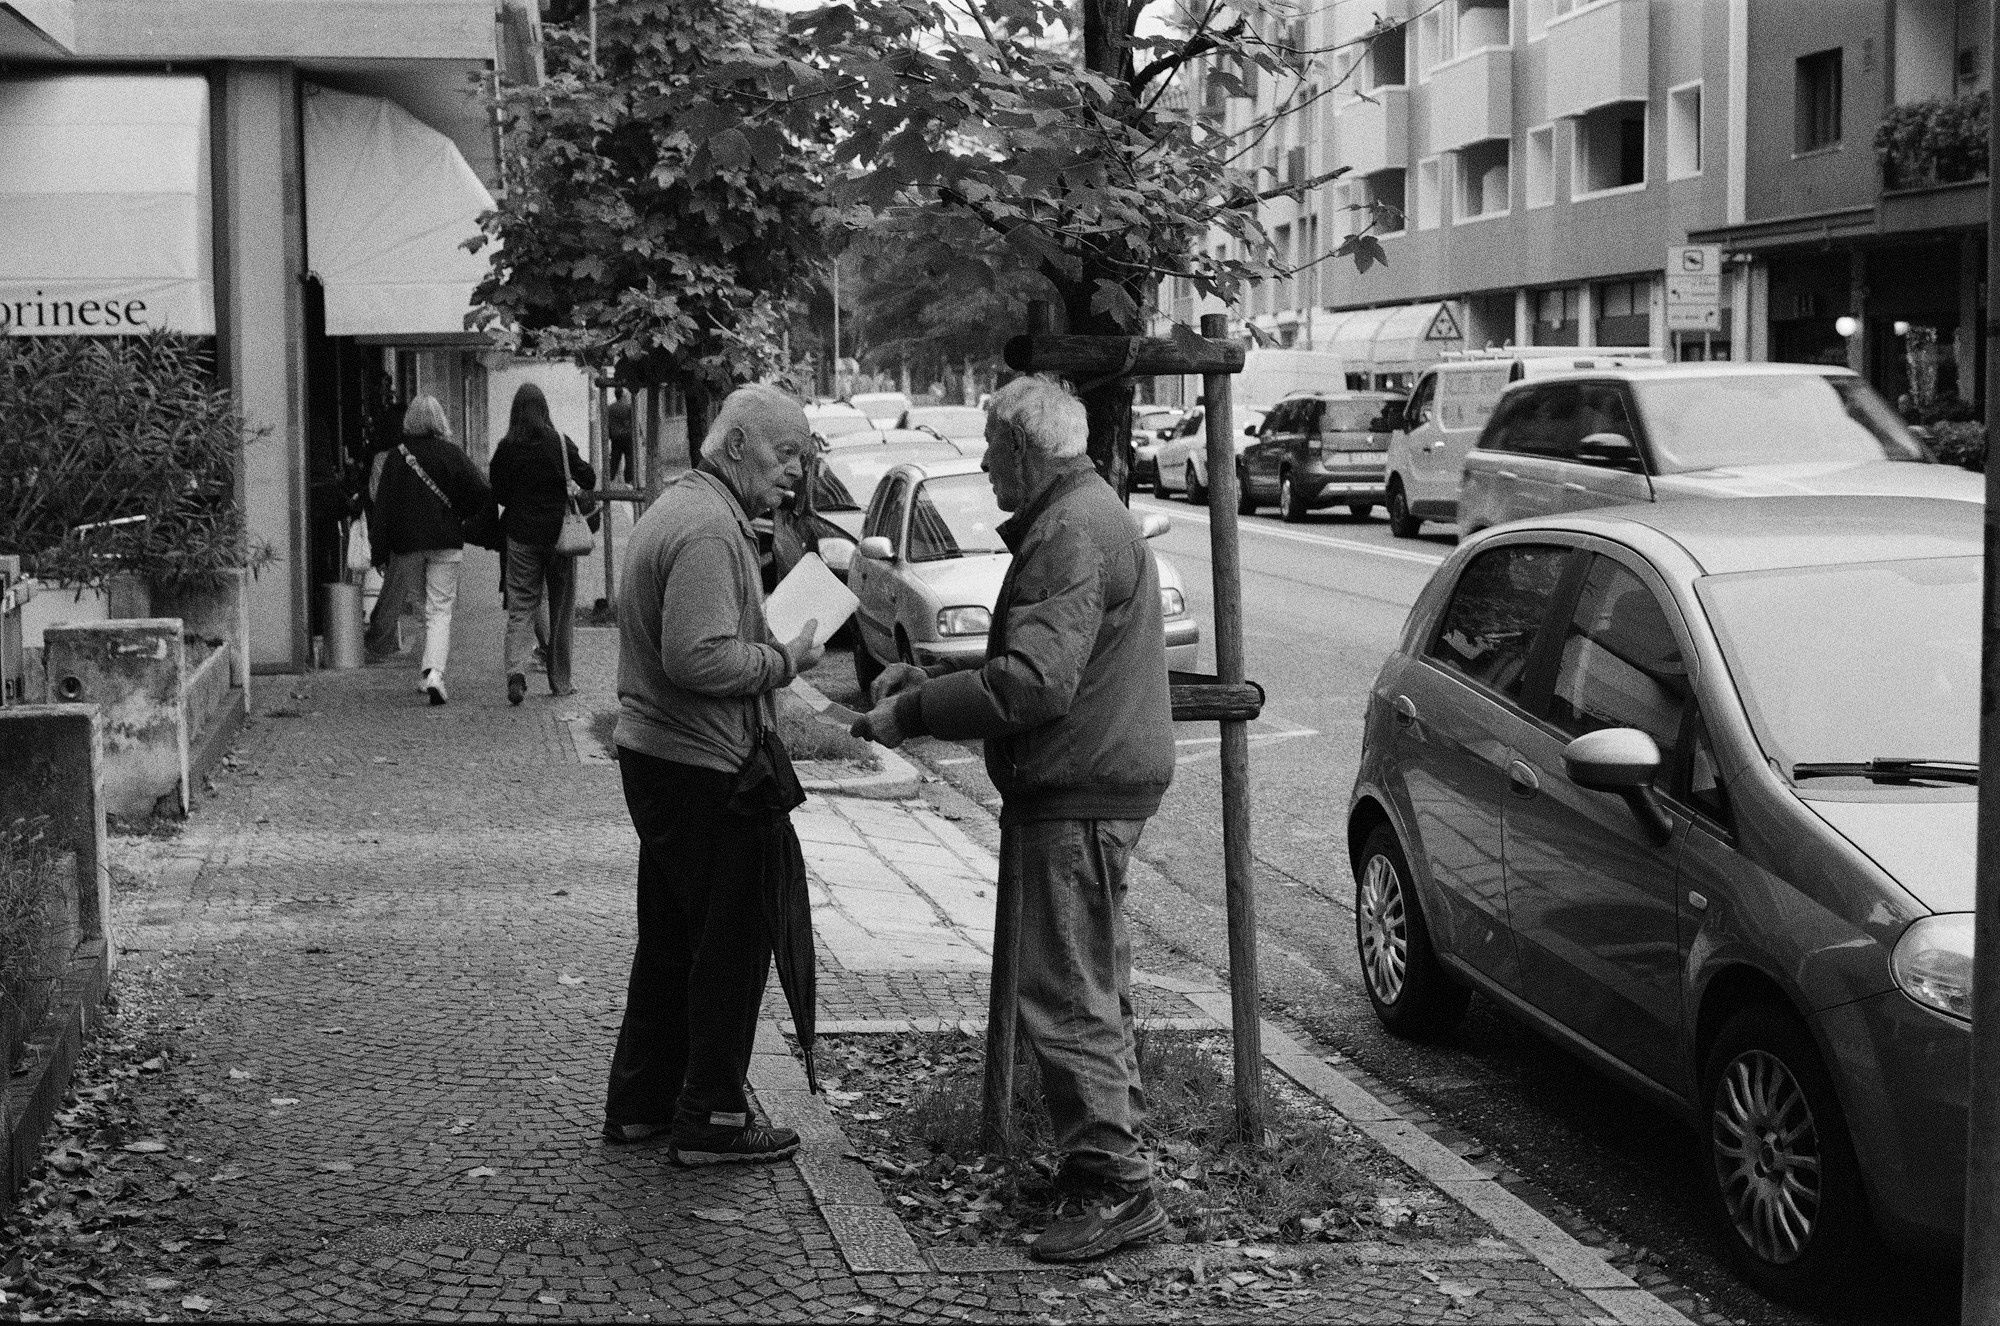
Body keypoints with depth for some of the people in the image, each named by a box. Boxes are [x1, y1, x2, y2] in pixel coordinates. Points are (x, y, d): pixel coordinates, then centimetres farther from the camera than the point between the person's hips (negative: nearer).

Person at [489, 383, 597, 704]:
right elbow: (588, 480, -3)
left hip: (521, 536, 0)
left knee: (520, 606, 3)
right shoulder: (560, 443, -7)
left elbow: (498, 494, 1)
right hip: (559, 533, 0)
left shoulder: (506, 449, -5)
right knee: (561, 609, 10)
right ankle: (560, 682, 15)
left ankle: (516, 670, -19)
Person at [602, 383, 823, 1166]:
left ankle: (640, 1101, 27)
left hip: (654, 752, 11)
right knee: (732, 940, 0)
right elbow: (699, 659, -29)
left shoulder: (677, 508, 15)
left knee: (672, 937, 19)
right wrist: (784, 660, -16)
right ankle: (709, 1120, 7)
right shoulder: (708, 529, -20)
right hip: (703, 770, -11)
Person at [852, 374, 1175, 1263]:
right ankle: (1113, 1149, 29)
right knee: (1090, 986, 19)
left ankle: (1115, 1189, -5)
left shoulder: (1073, 534, -18)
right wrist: (928, 682, 14)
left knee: (1066, 996, -8)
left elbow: (1034, 683, -28)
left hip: (1077, 796, -11)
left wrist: (912, 713, -20)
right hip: (1087, 785, 11)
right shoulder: (1082, 516, 17)